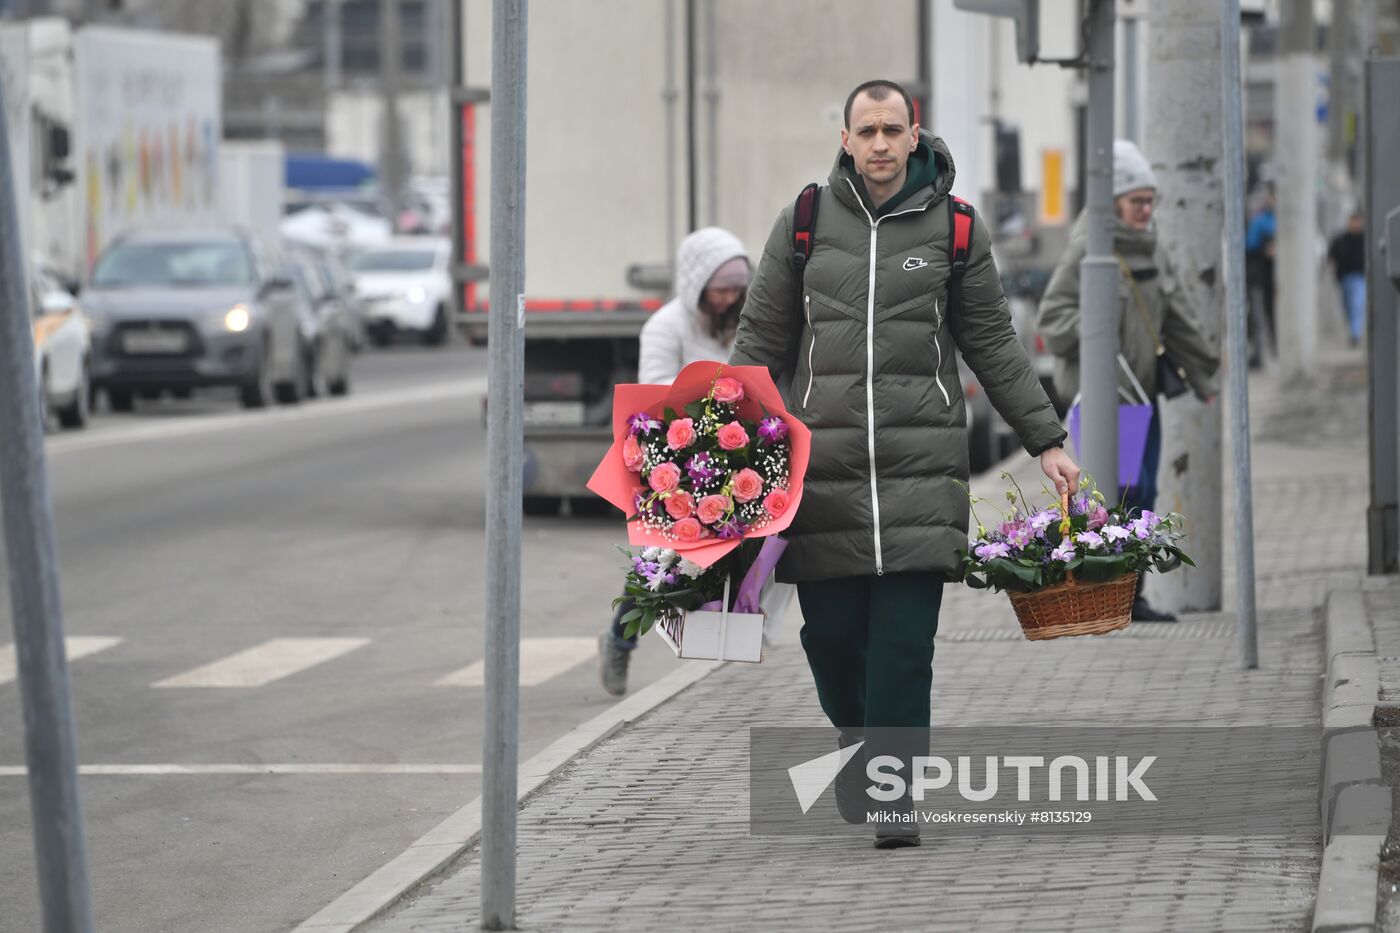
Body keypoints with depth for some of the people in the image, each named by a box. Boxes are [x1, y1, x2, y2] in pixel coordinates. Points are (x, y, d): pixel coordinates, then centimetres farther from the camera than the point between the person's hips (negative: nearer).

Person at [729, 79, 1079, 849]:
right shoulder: (804, 224, 9)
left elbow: (994, 347, 14)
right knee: (831, 633, 1)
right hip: (824, 459, 1)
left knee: (904, 642, -8)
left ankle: (894, 801, -3)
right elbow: (761, 340, 13)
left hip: (922, 460, -1)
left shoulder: (953, 228, 8)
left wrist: (1046, 440, 11)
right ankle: (857, 737, 30)